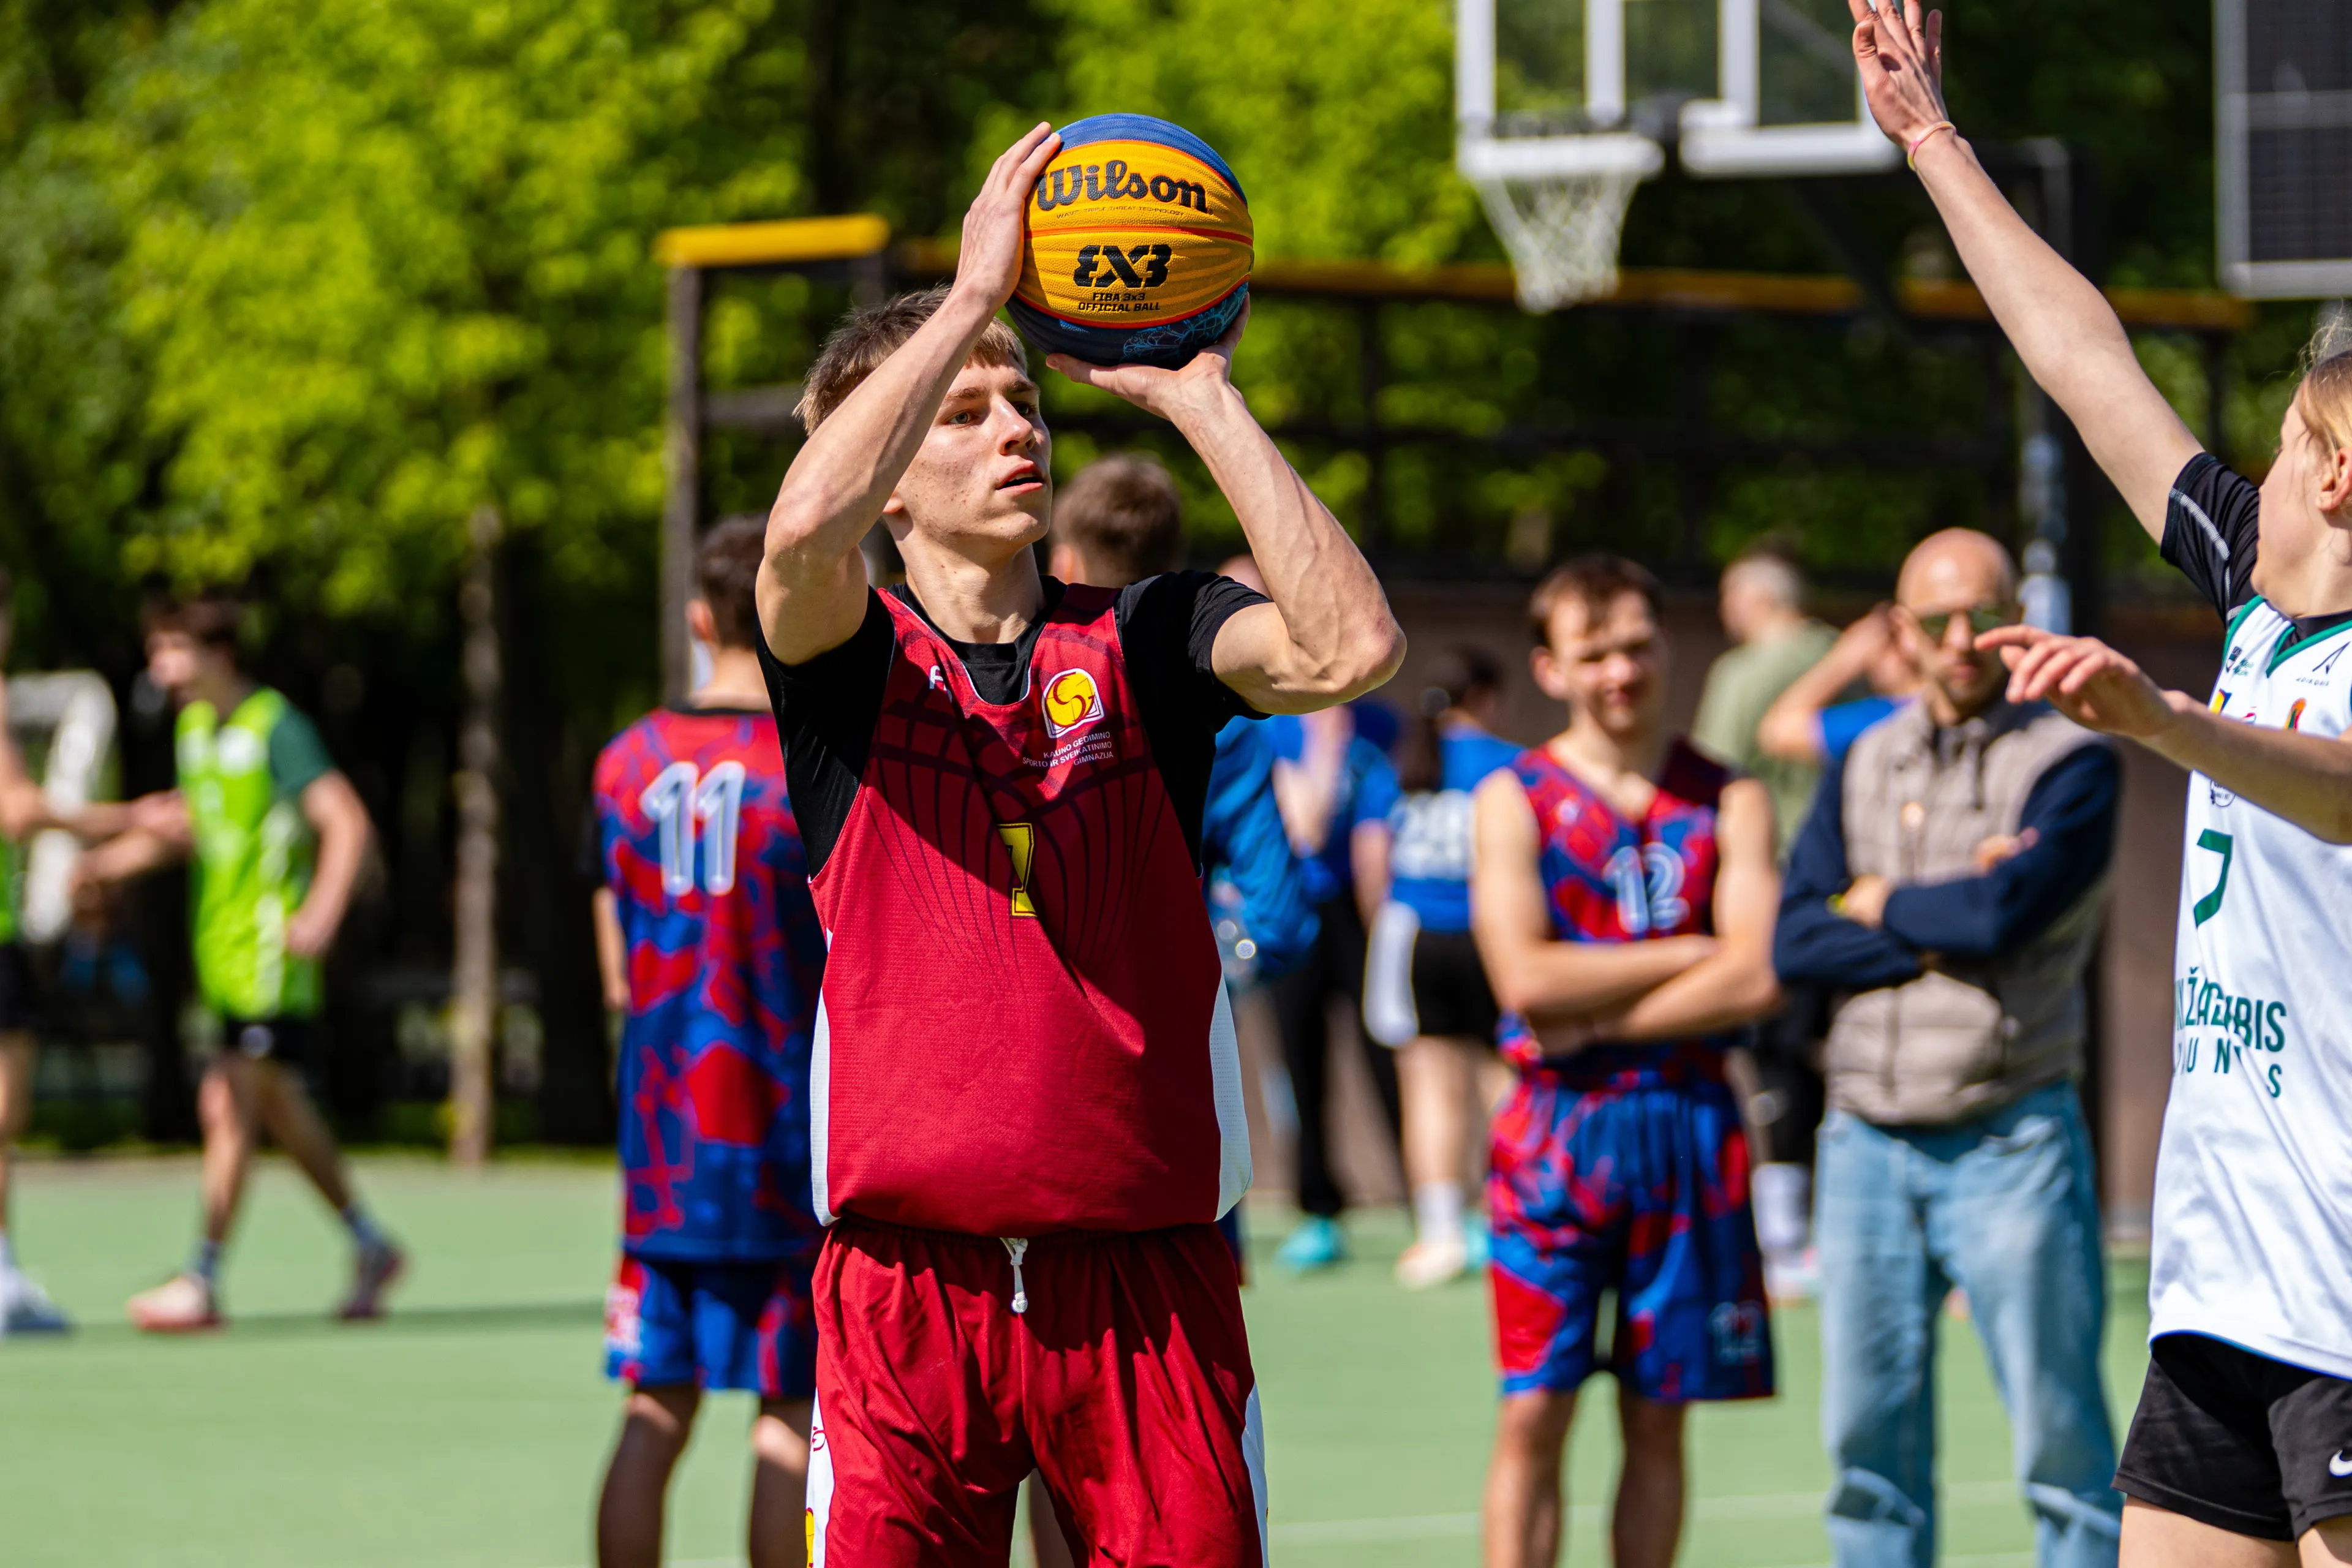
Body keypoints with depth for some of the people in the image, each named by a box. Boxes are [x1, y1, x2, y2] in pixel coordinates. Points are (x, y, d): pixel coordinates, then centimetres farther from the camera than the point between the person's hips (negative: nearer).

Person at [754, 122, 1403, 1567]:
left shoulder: (1141, 643, 9)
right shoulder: (849, 659, 4)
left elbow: (1351, 647, -10)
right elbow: (808, 526, -20)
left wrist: (1203, 400, -6)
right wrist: (975, 292, -14)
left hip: (1145, 1282, 1)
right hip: (910, 1276, -1)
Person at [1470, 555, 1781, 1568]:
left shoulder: (1727, 801, 7)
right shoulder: (1516, 798, 3)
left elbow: (1757, 982, -6)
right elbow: (1527, 978, -10)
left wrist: (1593, 1019, -10)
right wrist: (1689, 955, -8)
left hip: (1688, 1126, 2)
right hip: (1555, 1130, -2)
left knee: (1658, 1421, 6)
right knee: (1533, 1415, -6)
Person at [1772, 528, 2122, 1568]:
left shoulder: (2070, 762, -2)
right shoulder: (1862, 766, 13)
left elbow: (2008, 910, -18)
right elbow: (1795, 944, 2)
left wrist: (1879, 904, -1)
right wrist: (1941, 928, -10)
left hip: (2009, 1141, -5)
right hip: (1867, 1141, 5)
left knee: (2060, 1443, -5)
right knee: (1869, 1443, 6)